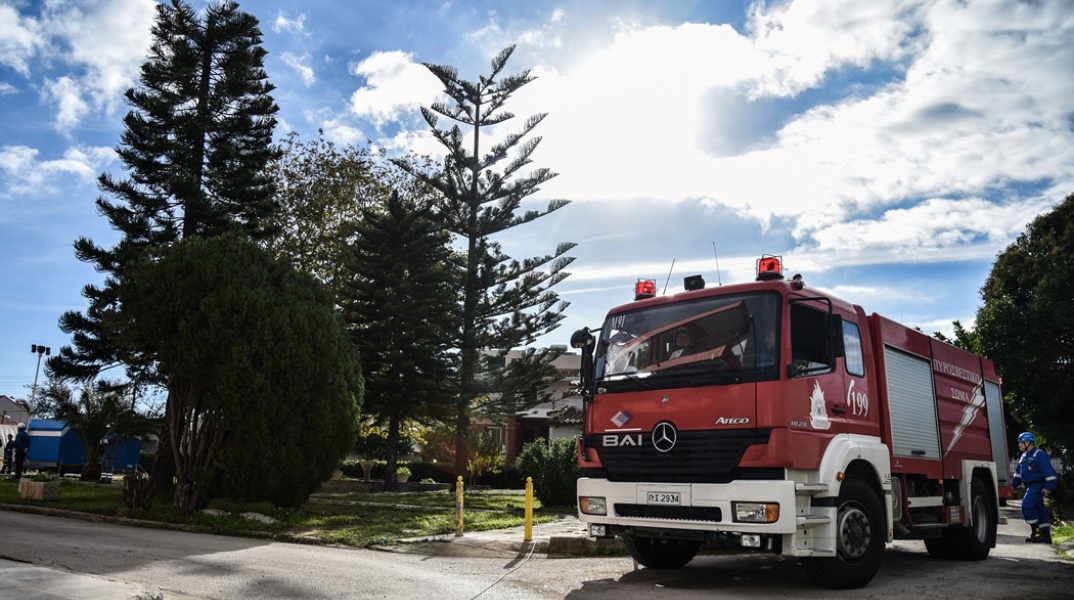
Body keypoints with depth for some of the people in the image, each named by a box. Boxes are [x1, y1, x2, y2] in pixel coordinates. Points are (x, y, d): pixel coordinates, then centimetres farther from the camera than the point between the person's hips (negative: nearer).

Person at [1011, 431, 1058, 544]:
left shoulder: (1039, 454, -14)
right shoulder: (1024, 456, 16)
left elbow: (1048, 472, -19)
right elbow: (1018, 473, 22)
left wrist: (1049, 487, -24)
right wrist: (1013, 485, 17)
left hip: (1037, 486, -9)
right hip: (1030, 487, 10)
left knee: (1027, 506, -16)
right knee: (1039, 509, 11)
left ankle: (1035, 531, -7)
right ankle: (1046, 536, 17)